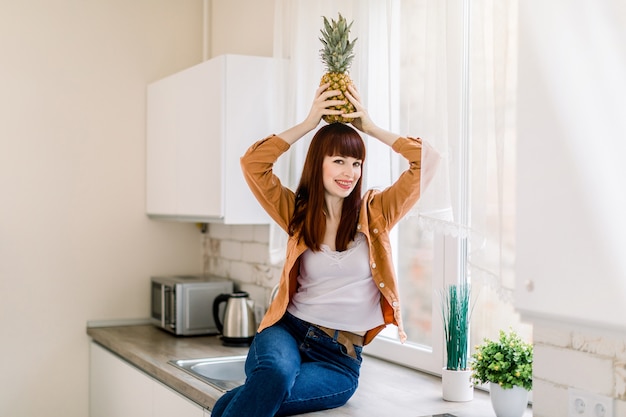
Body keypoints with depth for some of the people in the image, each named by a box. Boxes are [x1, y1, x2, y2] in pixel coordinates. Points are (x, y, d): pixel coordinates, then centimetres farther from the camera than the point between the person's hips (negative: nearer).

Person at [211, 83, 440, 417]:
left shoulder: (375, 212, 8)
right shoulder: (297, 213, 10)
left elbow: (428, 159, 0)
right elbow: (252, 162, -1)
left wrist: (371, 127, 4)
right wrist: (309, 123, -1)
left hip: (341, 356, -1)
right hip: (288, 331, 1)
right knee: (275, 374, -37)